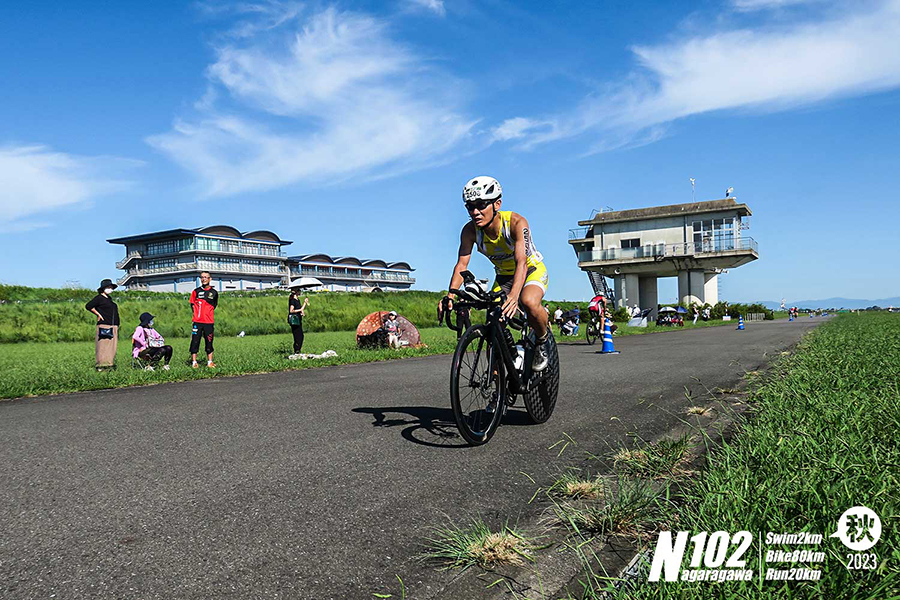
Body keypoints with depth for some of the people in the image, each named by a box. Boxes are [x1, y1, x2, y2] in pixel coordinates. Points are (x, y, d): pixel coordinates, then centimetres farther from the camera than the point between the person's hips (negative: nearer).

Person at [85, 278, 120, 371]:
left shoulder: (109, 299, 20)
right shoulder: (99, 298, -2)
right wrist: (98, 314, -7)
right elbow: (88, 306, -9)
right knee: (103, 346, -9)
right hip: (104, 326, -8)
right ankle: (101, 365, -7)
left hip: (113, 327, 8)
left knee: (112, 346, 5)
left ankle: (110, 363, 9)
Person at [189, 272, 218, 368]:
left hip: (209, 321, 1)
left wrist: (207, 314, 8)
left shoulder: (214, 292, 8)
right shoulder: (196, 291, 6)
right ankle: (194, 362, 4)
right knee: (195, 341, -2)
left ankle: (210, 362, 10)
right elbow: (192, 304, 12)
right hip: (197, 321, 0)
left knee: (209, 342, 3)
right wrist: (197, 314, 2)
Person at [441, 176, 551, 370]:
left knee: (529, 302, -36)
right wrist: (450, 295, -44)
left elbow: (521, 262, -43)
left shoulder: (516, 222, -32)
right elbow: (461, 264, -25)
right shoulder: (470, 230, -19)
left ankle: (543, 341, -7)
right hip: (503, 276, 4)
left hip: (533, 270, -4)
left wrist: (513, 295, -60)